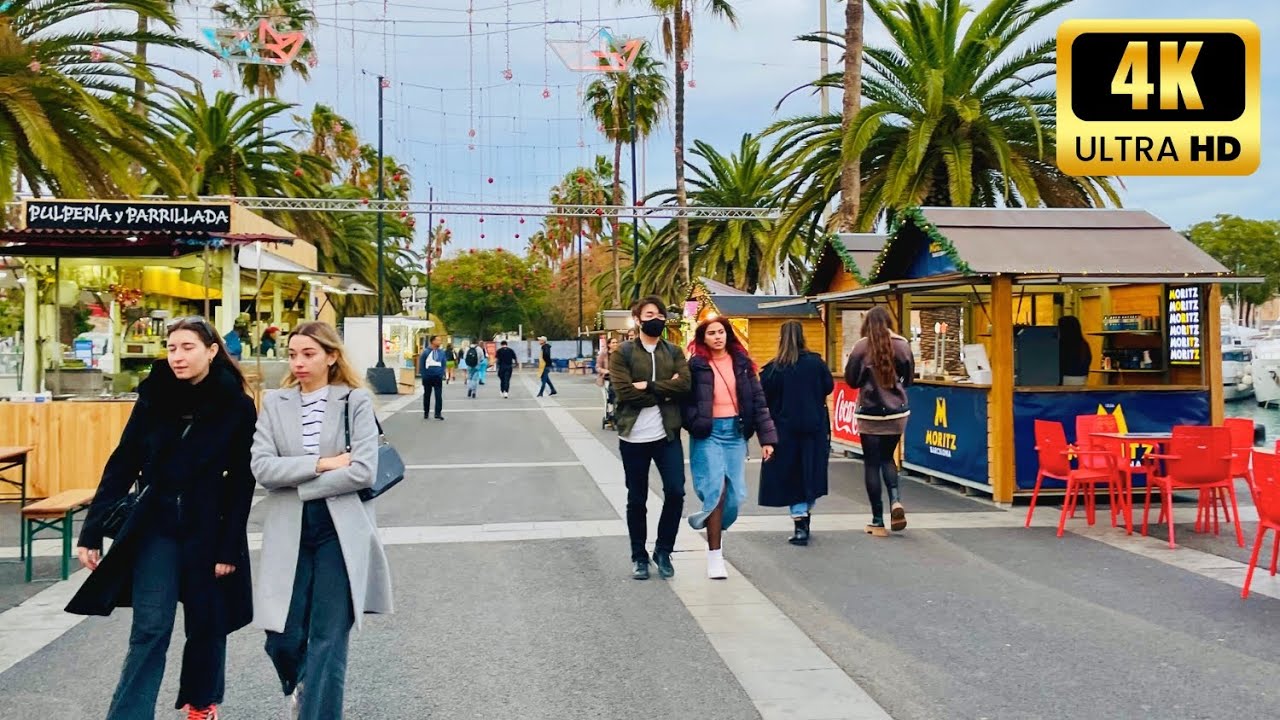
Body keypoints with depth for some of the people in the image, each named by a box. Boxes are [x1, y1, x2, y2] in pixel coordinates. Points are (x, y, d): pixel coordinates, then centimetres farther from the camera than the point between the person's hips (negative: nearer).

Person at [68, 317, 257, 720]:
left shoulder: (237, 406, -8)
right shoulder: (153, 397, 0)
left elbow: (242, 484, -7)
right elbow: (122, 465, 1)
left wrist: (229, 548, -10)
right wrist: (92, 530, -3)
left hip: (208, 530, -1)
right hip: (156, 526, 1)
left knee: (206, 626, 12)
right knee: (150, 629, -4)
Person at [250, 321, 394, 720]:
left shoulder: (356, 400, -2)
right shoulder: (275, 403, 6)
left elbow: (364, 471, -12)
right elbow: (262, 467, -6)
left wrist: (298, 484, -9)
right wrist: (322, 463, -14)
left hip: (340, 532, -2)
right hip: (288, 533, 2)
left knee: (328, 641, -1)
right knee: (282, 640, 5)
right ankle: (301, 686, 39)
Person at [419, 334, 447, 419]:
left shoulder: (442, 353, 2)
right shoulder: (426, 352, -6)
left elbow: (444, 364, 9)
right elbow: (421, 364, -1)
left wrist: (442, 373, 0)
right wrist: (423, 375, -5)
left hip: (438, 377, 1)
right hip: (427, 377, -1)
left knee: (439, 396, -5)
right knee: (427, 396, 11)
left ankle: (438, 413, -2)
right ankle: (426, 413, 22)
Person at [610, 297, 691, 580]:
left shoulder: (674, 352, 8)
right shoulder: (623, 353, -1)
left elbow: (684, 384, -9)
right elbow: (624, 392, -14)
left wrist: (648, 386, -16)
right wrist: (665, 392, -11)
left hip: (667, 435, 2)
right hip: (634, 437, -2)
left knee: (675, 492, -4)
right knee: (637, 499, 8)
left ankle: (663, 550, 17)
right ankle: (639, 557, 23)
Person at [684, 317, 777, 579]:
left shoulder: (741, 362, 6)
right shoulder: (696, 366, -3)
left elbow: (758, 399, 5)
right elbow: (686, 401, 0)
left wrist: (767, 437, 1)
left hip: (736, 431, 4)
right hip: (709, 433, -3)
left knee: (736, 495, 1)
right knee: (717, 489, -10)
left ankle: (710, 521, 34)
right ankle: (715, 556, 2)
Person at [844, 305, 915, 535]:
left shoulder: (862, 346, -10)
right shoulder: (902, 344, -4)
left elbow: (850, 379, -2)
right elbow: (909, 378, 7)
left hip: (870, 412, -3)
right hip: (897, 411, 3)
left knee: (872, 463, 5)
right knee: (887, 457, 21)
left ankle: (878, 521, 7)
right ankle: (896, 500, -3)